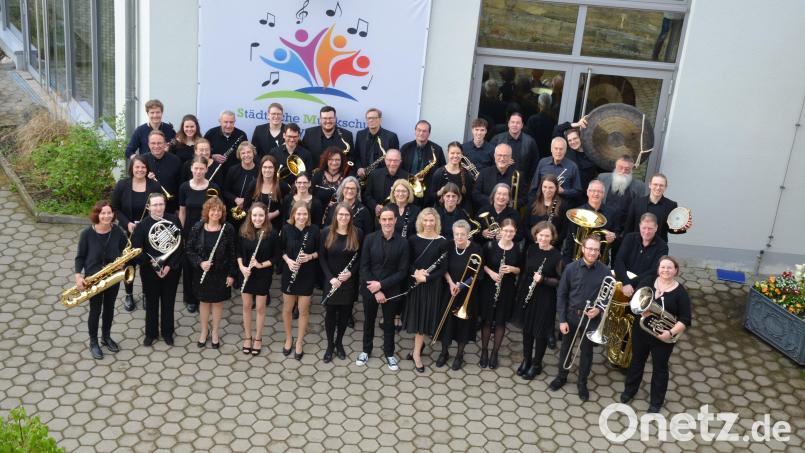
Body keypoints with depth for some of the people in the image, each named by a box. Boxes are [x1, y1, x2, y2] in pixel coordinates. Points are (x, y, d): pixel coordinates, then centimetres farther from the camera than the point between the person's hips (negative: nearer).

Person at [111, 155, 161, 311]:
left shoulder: (155, 186, -8)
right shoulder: (122, 185, -8)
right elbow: (115, 209, -3)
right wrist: (127, 223, -16)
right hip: (128, 232, 0)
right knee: (129, 263, 9)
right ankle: (129, 295, 28)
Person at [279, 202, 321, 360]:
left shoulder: (314, 230, -10)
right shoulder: (286, 228, -9)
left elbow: (319, 251, 1)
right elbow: (281, 249, 3)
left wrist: (310, 256, -18)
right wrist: (288, 260, -15)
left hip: (307, 275, -1)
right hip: (289, 273, 1)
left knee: (303, 310, 8)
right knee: (287, 308, 13)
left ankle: (299, 342, 26)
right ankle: (288, 339, 35)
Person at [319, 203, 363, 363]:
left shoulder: (358, 233, -6)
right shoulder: (326, 232, -6)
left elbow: (361, 257, 0)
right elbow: (321, 257, -3)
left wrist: (351, 272, -15)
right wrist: (330, 277, -13)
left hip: (349, 282, 1)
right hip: (331, 281, -1)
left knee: (345, 313, 12)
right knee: (330, 313, 8)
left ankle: (339, 342, 32)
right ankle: (330, 345, 25)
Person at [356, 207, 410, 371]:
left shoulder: (402, 243, -9)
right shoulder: (370, 238, -9)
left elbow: (402, 272, -9)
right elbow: (364, 267, -9)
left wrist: (381, 285, -17)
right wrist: (375, 290, -15)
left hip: (391, 290, 0)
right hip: (369, 289, 1)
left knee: (389, 322, 15)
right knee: (369, 320, 18)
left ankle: (389, 353, 33)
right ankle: (366, 350, 38)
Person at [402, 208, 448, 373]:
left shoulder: (442, 242, -7)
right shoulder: (413, 239, -1)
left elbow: (443, 268, -8)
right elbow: (406, 262, 2)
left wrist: (426, 277, -19)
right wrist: (415, 272, -18)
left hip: (432, 285, -2)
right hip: (414, 283, 2)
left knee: (424, 318, 2)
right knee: (415, 316, 8)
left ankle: (417, 353, 11)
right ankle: (420, 343, 31)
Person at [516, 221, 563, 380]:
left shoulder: (556, 255, -15)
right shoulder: (531, 249, -1)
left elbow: (560, 281, -12)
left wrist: (543, 279, -26)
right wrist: (519, 292, 9)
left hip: (545, 299, -5)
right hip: (527, 295, 5)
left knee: (541, 332, 8)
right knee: (526, 329, 16)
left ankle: (536, 364, 25)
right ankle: (526, 360, 34)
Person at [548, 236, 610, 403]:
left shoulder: (605, 271, -12)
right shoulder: (571, 268, -12)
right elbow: (561, 294, -6)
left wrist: (599, 309, -19)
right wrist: (562, 319, -8)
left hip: (591, 318, 0)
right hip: (571, 315, 0)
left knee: (587, 351, 14)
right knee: (566, 347, 17)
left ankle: (582, 383, 32)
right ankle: (562, 376, 38)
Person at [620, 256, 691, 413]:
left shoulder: (680, 292, -13)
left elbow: (685, 320, -13)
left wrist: (671, 333, -27)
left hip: (662, 337, -3)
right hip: (640, 331, 3)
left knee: (659, 368, 13)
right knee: (636, 361, 22)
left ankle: (656, 402, 31)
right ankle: (630, 390, 44)